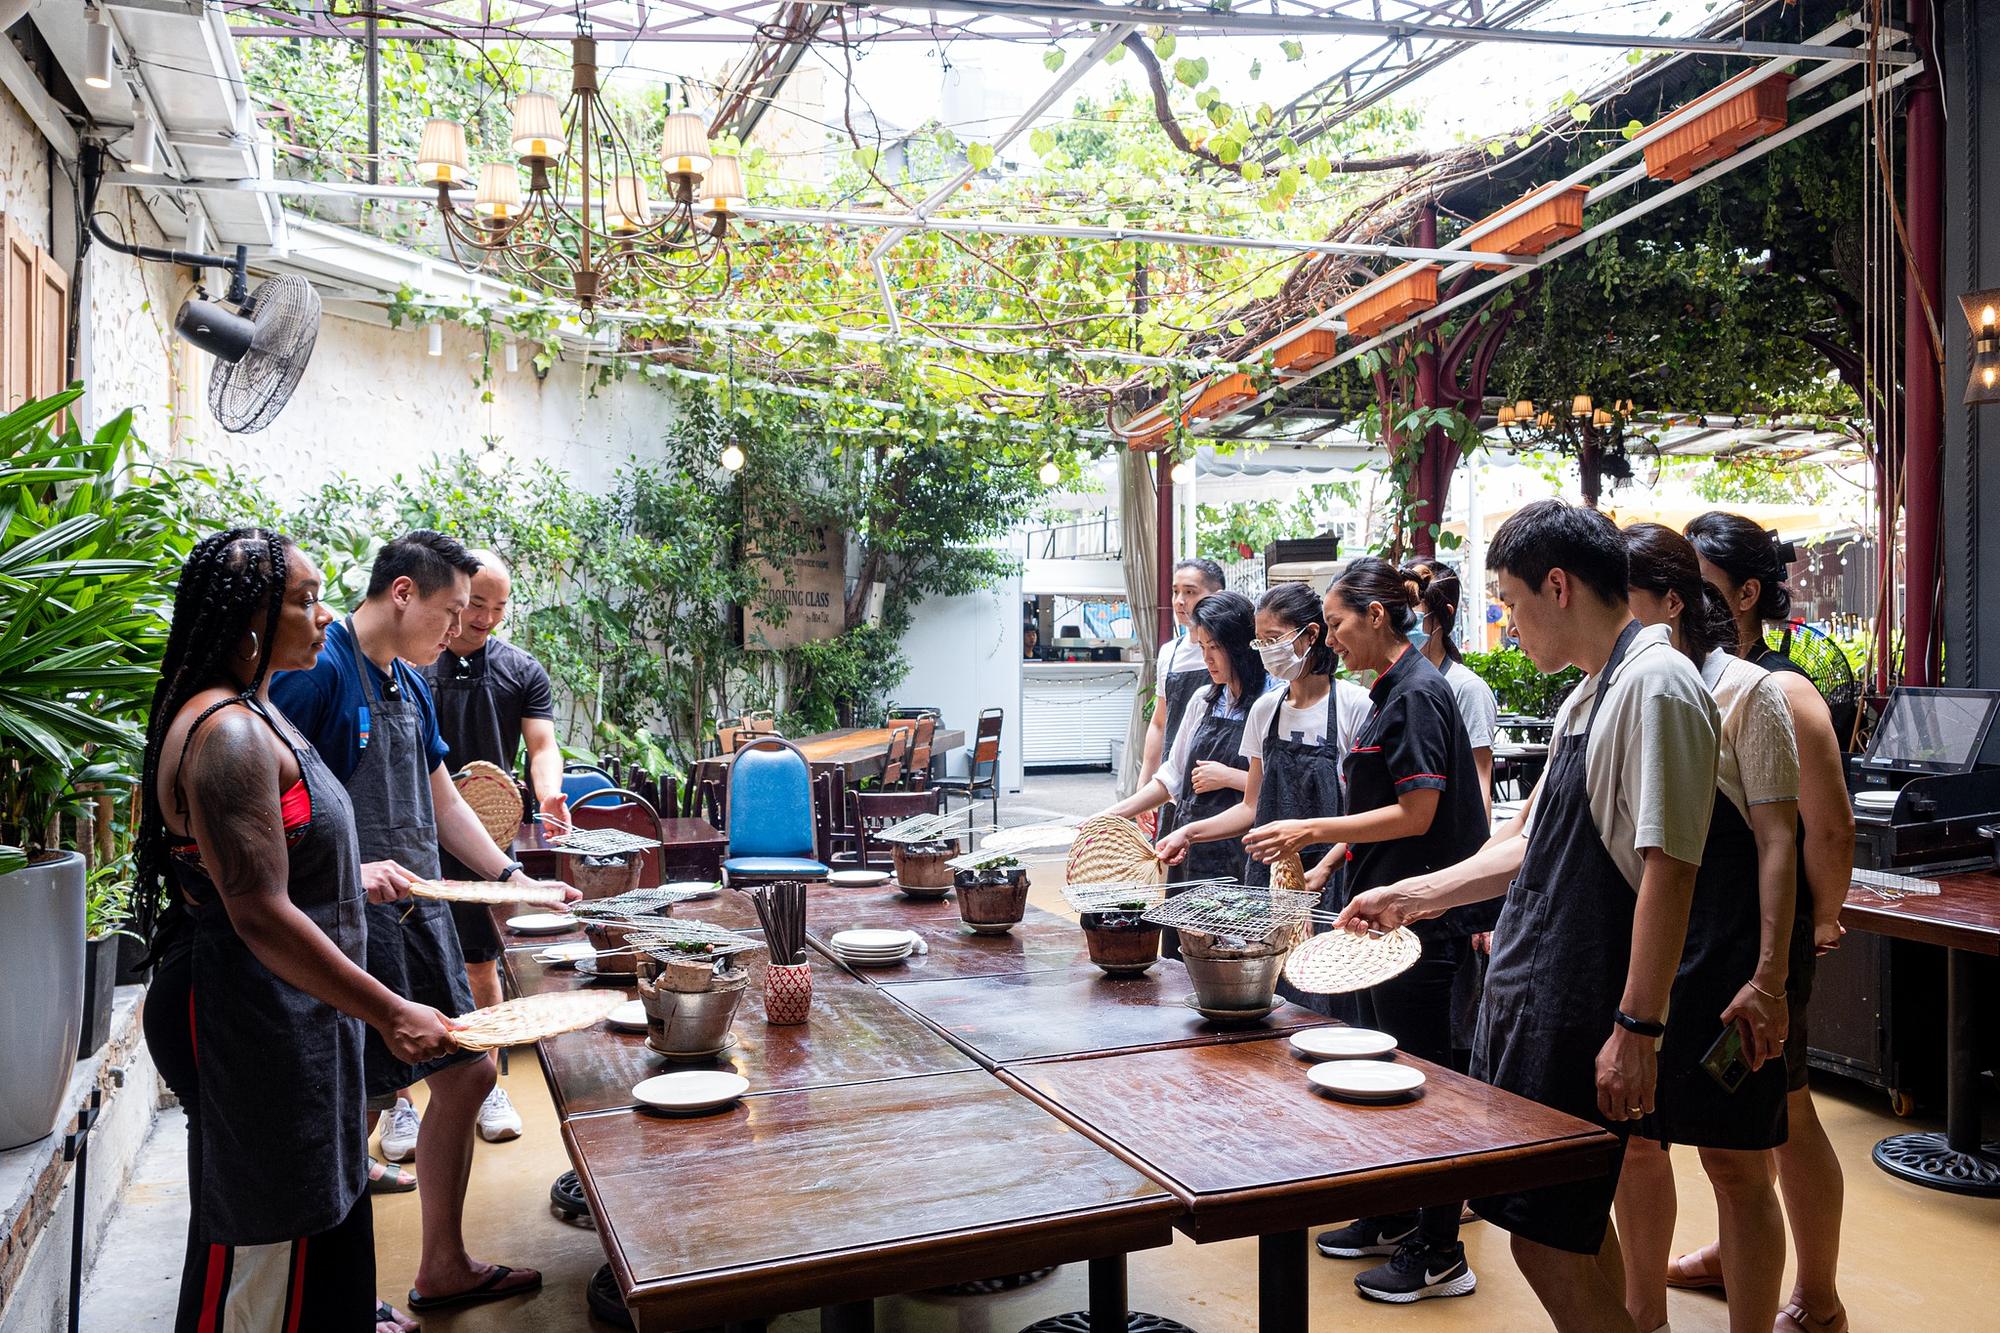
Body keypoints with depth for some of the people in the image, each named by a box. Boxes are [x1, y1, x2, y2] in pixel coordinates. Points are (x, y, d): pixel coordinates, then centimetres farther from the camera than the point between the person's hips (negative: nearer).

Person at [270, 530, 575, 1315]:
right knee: (355, 1107, 1)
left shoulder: (411, 684, 13)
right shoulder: (320, 668, -15)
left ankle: (443, 1267, 29)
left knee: (466, 1074, 13)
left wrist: (512, 877, 16)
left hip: (418, 916, 9)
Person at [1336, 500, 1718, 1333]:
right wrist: (1419, 896, 21)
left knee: (1546, 1237, -3)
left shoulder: (1655, 685, -15)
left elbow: (1668, 868, -21)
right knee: (1574, 1226, 17)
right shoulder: (1586, 696, 15)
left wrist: (1636, 1027, -22)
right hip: (1529, 989, 9)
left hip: (1584, 1013, -9)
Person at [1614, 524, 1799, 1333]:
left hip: (1720, 963, -5)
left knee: (1734, 1162, 2)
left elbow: (1778, 840, -9)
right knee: (1633, 1142, 14)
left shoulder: (1743, 691, -7)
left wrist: (1769, 978, -15)